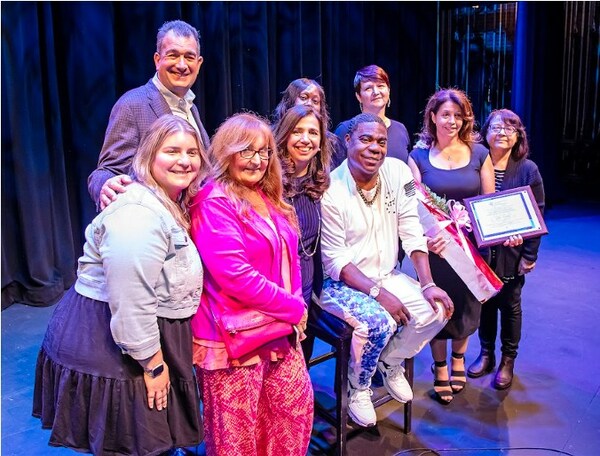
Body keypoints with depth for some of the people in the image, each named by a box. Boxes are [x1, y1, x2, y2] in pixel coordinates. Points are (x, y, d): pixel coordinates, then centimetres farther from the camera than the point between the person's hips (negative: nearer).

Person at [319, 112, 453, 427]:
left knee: (437, 309, -12)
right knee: (379, 322, -30)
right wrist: (378, 293, -25)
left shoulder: (397, 171, -4)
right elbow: (335, 260, -17)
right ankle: (357, 387, 2)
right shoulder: (331, 190, -18)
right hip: (342, 283, -5)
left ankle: (391, 362, 16)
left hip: (388, 276, 6)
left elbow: (413, 233, -3)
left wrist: (428, 284, -12)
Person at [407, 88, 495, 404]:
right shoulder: (419, 156, -3)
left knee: (466, 303, 14)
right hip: (435, 245, -1)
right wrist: (424, 237, -24)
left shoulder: (479, 153, 1)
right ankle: (440, 369, 29)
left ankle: (458, 359, 40)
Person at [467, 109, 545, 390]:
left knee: (509, 304, 11)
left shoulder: (527, 169, -5)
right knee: (484, 301, 12)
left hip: (511, 253, -1)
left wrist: (530, 255, -8)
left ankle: (507, 361, 26)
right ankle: (486, 354, 30)